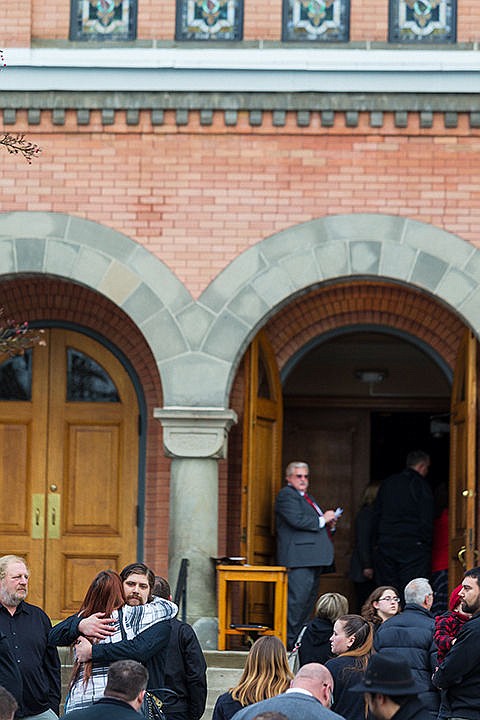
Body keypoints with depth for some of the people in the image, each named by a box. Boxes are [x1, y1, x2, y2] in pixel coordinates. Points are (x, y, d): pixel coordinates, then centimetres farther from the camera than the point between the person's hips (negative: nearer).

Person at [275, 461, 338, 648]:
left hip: (313, 558, 10)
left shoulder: (306, 498, 25)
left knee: (309, 598, 10)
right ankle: (290, 640, -14)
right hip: (299, 557, -10)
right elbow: (297, 520, -19)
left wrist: (328, 525, 12)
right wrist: (322, 520, -10)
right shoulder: (286, 495, -5)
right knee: (297, 597, -15)